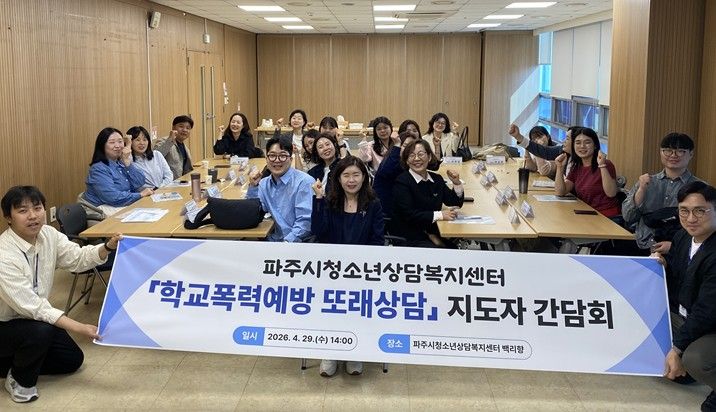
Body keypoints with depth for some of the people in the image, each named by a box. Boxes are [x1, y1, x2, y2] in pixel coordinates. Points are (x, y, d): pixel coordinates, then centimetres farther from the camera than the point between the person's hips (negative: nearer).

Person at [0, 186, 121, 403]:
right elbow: (30, 306, -34)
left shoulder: (48, 234, -11)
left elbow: (77, 258, -3)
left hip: (31, 317, 8)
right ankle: (19, 380, -5)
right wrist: (78, 328, -38)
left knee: (73, 359, 8)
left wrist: (108, 247, -23)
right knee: (41, 331, -35)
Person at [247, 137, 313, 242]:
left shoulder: (304, 182, -9)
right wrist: (253, 186, -1)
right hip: (274, 239, 6)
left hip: (299, 241, -6)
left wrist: (288, 241, -25)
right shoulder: (264, 184, 12)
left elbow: (305, 222, -15)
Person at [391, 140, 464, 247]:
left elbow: (456, 202, 17)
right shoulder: (402, 181, -8)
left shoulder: (436, 179, 11)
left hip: (433, 234, 6)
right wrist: (439, 215, -19)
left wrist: (456, 183, -1)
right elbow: (408, 214, -18)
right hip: (408, 238, -6)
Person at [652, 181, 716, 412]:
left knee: (695, 359, -35)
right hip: (683, 317, 9)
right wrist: (663, 266, -8)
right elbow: (676, 283, 14)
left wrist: (677, 348, -22)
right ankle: (681, 369, 13)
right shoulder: (683, 237, 0)